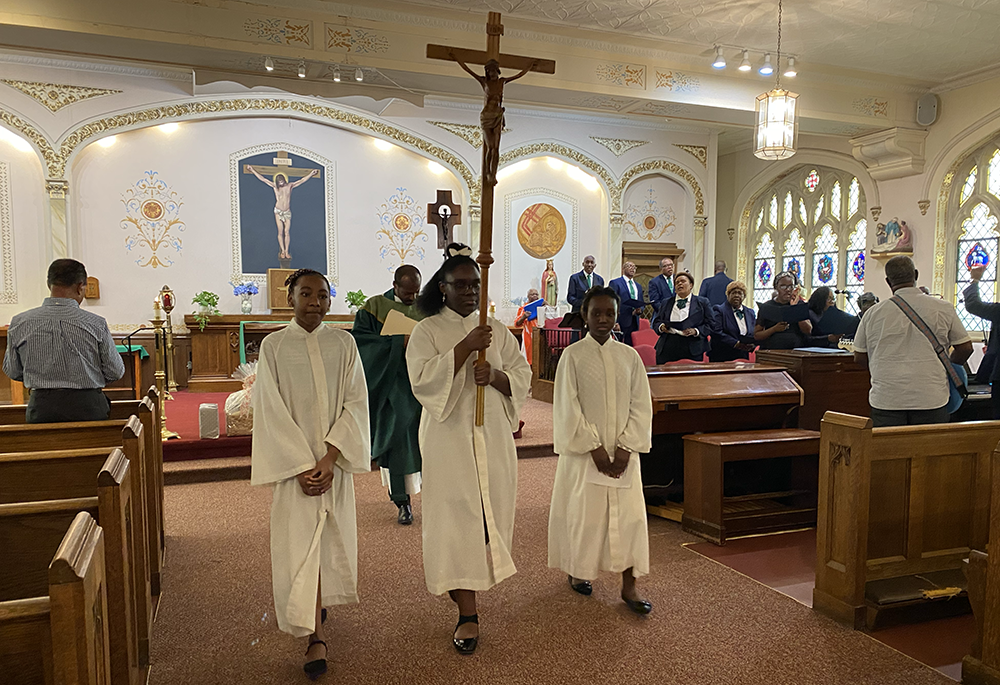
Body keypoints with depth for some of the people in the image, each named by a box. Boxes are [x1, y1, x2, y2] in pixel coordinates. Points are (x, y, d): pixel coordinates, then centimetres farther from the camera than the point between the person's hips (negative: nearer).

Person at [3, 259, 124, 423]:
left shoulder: (19, 323, -2)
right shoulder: (96, 324, -9)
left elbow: (12, 372, 10)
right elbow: (115, 373, -2)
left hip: (41, 410, 3)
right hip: (89, 407, -2)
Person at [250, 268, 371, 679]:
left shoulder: (343, 344, 0)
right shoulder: (274, 346, -4)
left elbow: (355, 402, -4)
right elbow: (272, 411, -7)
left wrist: (330, 457, -15)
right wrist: (302, 466, -14)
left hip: (334, 458, 2)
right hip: (294, 461, -2)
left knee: (331, 535, 13)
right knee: (300, 542, -2)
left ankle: (321, 599, 40)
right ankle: (316, 637, 6)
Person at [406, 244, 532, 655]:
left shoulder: (498, 331, 10)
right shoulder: (427, 331, -1)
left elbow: (522, 377, 6)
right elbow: (423, 378, -16)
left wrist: (495, 375, -14)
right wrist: (465, 347, -24)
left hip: (493, 436, 4)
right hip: (450, 437, -4)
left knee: (489, 511, 10)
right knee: (457, 518, -4)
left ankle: (460, 584, 35)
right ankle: (468, 616, 2)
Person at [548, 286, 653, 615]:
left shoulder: (630, 356, 4)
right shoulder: (572, 356, -4)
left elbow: (641, 406, 2)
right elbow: (568, 408, -8)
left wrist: (626, 448, -9)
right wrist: (595, 448, -13)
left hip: (623, 452, 3)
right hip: (584, 450, -2)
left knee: (629, 513, 1)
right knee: (583, 512, 6)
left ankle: (629, 585, 11)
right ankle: (578, 571, 28)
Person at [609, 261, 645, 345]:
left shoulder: (638, 286, 22)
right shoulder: (615, 283, 1)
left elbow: (642, 304, 24)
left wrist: (639, 310, -2)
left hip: (634, 322, 6)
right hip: (621, 322, -6)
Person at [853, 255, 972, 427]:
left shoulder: (873, 313, 0)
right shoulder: (943, 309, 0)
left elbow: (859, 357, 7)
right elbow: (965, 348, 6)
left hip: (886, 399, 0)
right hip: (931, 399, 0)